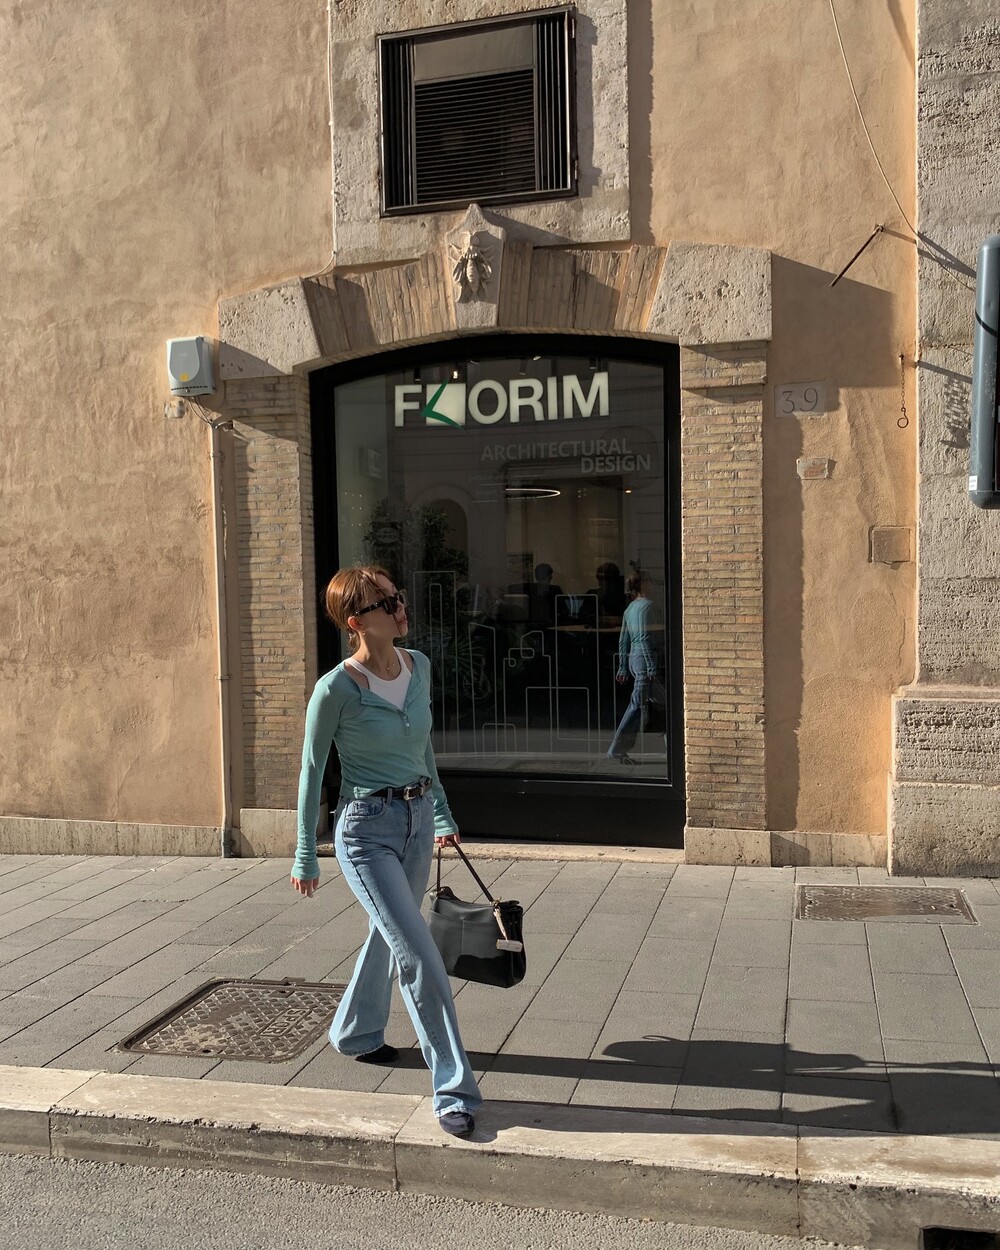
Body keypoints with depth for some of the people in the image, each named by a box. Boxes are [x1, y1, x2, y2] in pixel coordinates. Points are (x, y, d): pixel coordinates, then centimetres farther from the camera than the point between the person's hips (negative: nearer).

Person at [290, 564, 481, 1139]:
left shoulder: (419, 666, 1)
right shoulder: (337, 689, -18)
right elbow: (312, 769, -7)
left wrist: (442, 816, 20)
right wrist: (306, 855, -2)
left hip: (417, 821, 7)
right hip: (367, 830, -7)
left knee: (389, 936, 23)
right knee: (420, 956, -10)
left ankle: (356, 1033, 48)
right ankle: (454, 1090, 1)